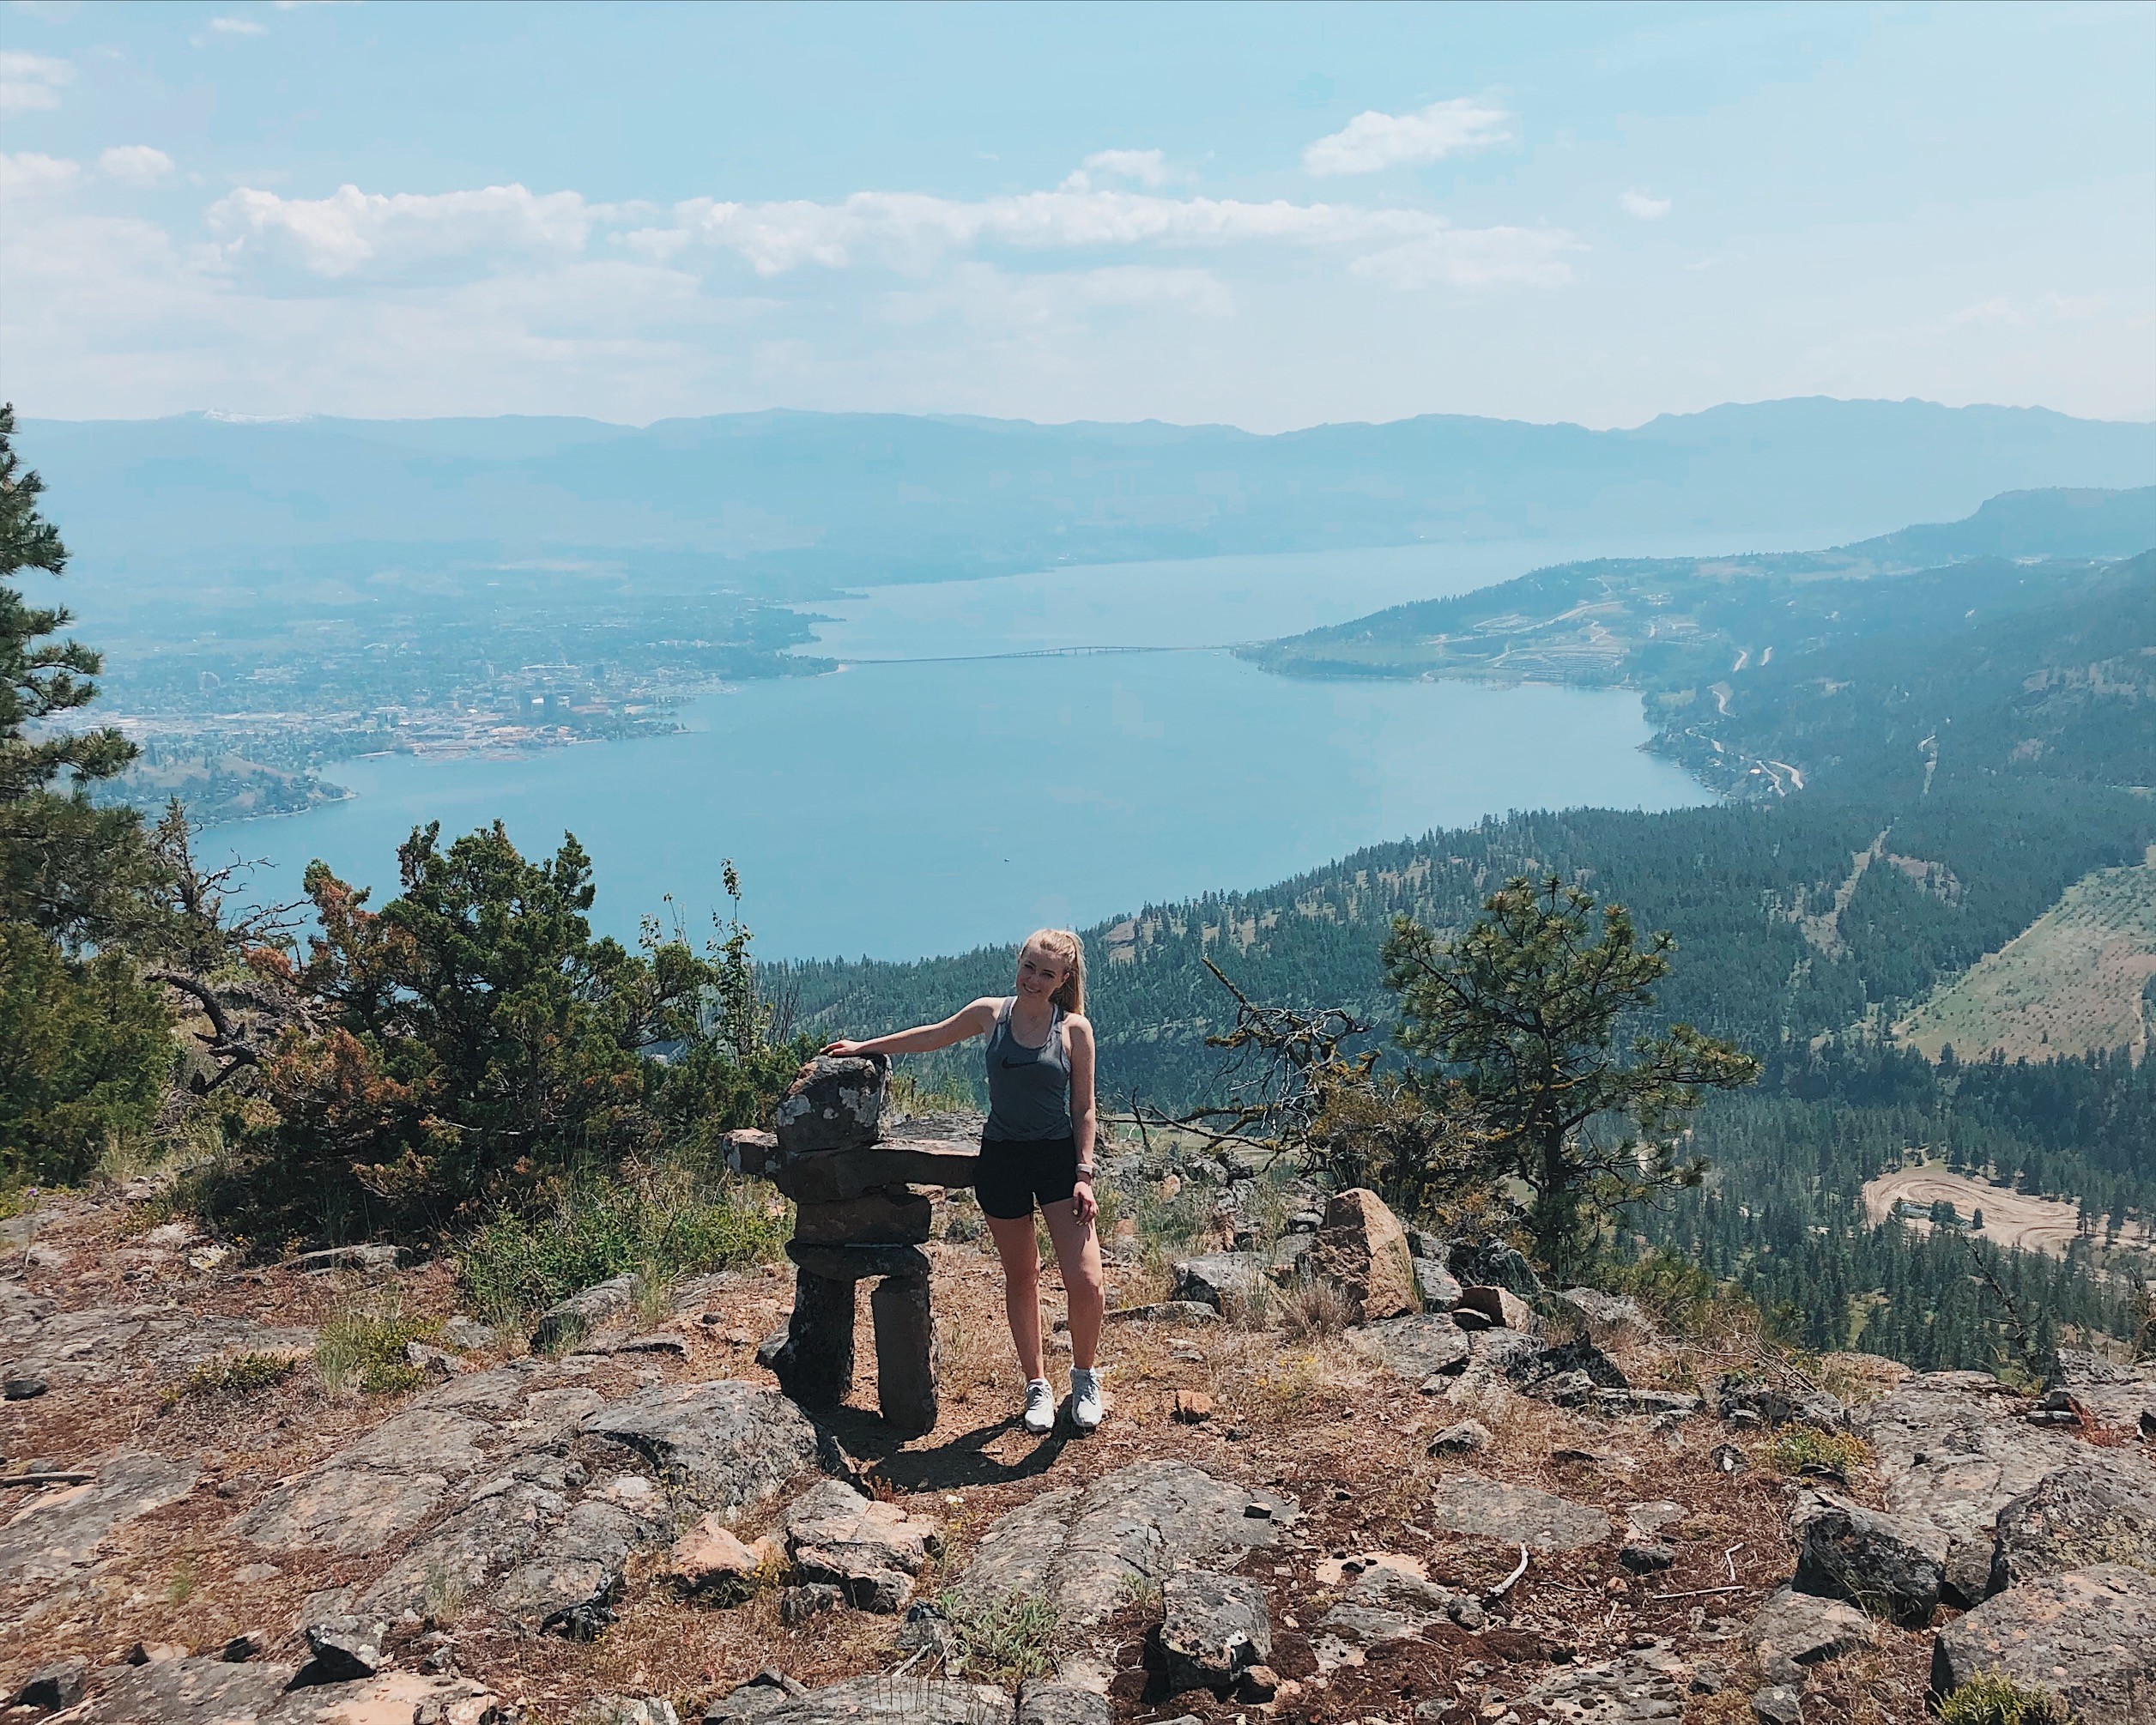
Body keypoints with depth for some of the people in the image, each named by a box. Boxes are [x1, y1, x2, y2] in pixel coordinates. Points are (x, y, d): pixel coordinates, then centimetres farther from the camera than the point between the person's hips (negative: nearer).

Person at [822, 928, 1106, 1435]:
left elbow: (1084, 1107, -2)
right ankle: (1037, 1388, 24)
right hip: (1001, 1159, 2)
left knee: (1086, 1283, -11)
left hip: (1059, 1159, -2)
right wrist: (864, 1047, 21)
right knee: (1021, 1277, 11)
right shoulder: (991, 1014, 2)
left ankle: (1085, 1379, 14)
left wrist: (1084, 1174, -9)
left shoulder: (1074, 1029, -4)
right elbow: (931, 1037, 17)